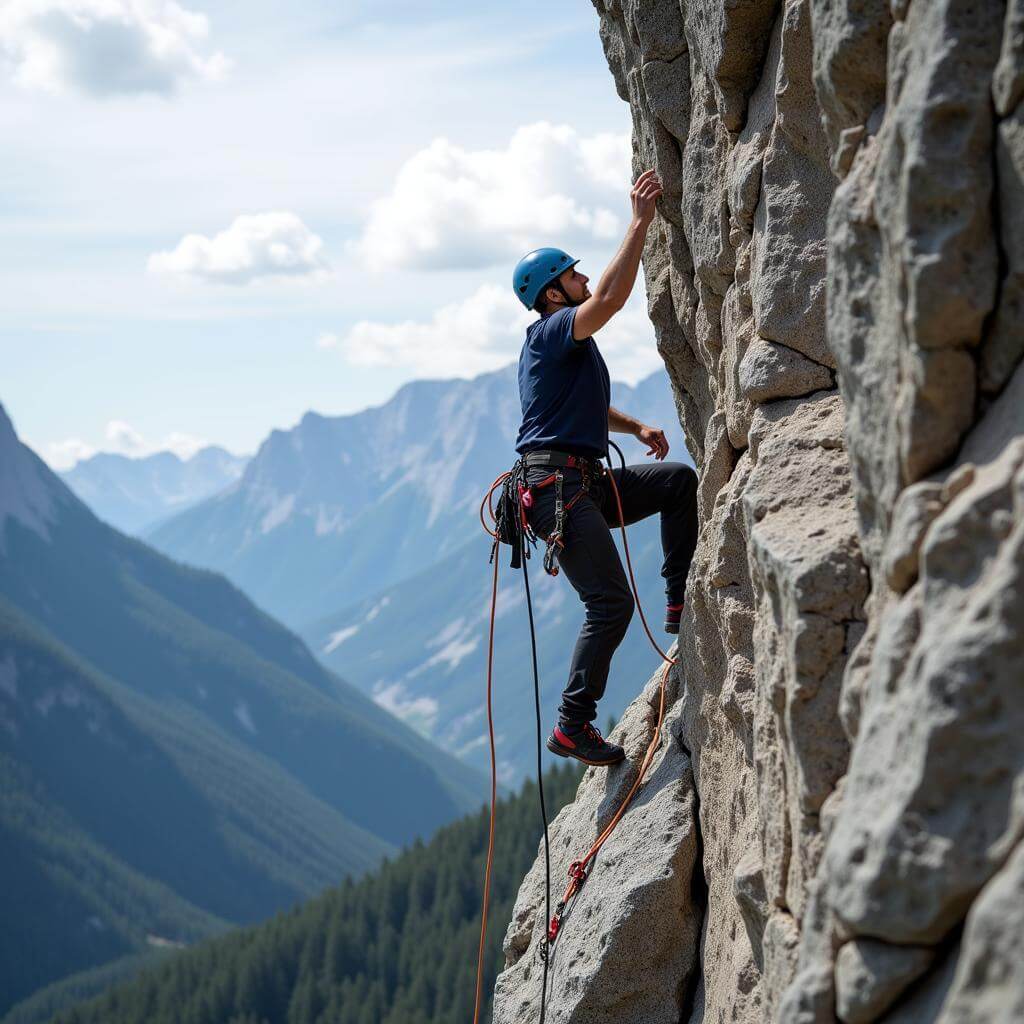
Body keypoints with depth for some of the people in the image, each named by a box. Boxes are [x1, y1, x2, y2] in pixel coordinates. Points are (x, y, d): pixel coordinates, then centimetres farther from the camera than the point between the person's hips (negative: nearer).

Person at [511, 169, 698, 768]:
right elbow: (612, 297, -25)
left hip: (587, 481, 10)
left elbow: (589, 407, 36)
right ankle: (573, 726, -8)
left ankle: (681, 602, 9)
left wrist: (637, 427, 19)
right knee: (611, 604, -13)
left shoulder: (567, 343, 22)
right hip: (559, 486, -10)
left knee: (680, 482, 10)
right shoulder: (554, 330, -9)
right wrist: (641, 223, -23)